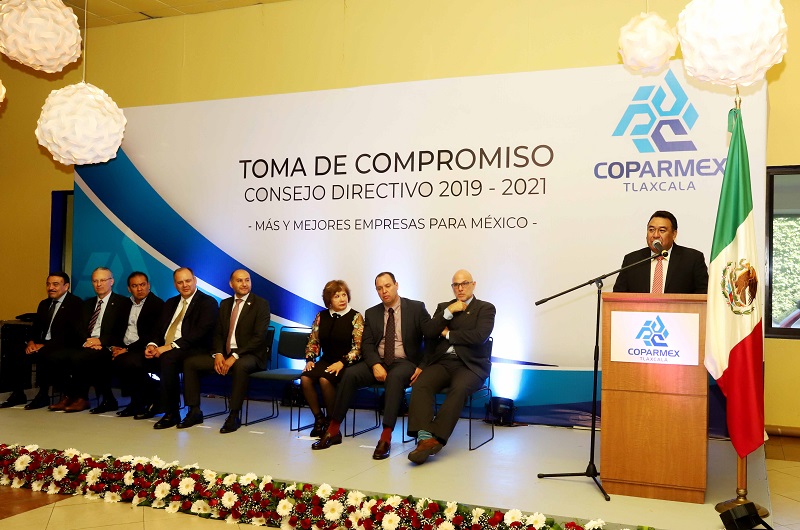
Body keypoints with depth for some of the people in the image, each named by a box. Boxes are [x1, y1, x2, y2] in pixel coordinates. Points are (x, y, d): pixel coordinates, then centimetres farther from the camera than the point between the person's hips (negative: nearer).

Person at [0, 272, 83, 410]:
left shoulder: (75, 303, -8)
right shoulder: (44, 304, 18)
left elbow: (72, 333, -17)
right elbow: (35, 328, 18)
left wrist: (44, 346, -21)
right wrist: (31, 342, -6)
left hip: (64, 347, -7)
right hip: (43, 345, 8)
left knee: (43, 355, -36)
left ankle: (43, 395, -19)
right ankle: (18, 394, -3)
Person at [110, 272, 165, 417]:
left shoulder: (157, 304, -6)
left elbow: (153, 336, -13)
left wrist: (128, 349, -18)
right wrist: (115, 346, -2)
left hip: (144, 349, -7)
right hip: (125, 347, 8)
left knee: (126, 361, -35)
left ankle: (139, 401, -7)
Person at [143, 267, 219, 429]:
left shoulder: (208, 302, -2)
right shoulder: (170, 303, 22)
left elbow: (201, 332, -15)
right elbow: (159, 329, 19)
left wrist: (172, 346, -22)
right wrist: (152, 345, -5)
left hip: (194, 350, -7)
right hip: (164, 349, 7)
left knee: (167, 358, -36)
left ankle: (172, 413, -25)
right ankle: (155, 402, 4)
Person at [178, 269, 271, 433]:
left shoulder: (261, 304, -4)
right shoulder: (225, 304, 15)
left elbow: (259, 337, -13)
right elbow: (218, 333, 14)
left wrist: (234, 357, -21)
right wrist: (218, 354, -8)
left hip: (250, 356, -6)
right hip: (225, 354, 6)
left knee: (240, 366, -39)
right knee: (190, 362, -9)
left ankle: (234, 415, -27)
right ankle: (194, 411, -2)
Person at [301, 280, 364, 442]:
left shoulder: (355, 317, -2)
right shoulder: (321, 316, 11)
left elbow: (358, 347, -9)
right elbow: (313, 341, 15)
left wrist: (342, 363, -20)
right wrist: (310, 360, -3)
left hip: (345, 364, -4)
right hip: (326, 360, 4)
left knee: (325, 380, -33)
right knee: (305, 378, -25)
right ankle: (319, 418, -6)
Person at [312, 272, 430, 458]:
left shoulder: (416, 308, 1)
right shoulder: (371, 313, 12)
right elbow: (367, 344, 5)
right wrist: (375, 364, -15)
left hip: (405, 362, -4)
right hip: (378, 361, 4)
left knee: (395, 377, -38)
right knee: (350, 373, -23)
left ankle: (386, 437, -38)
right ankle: (333, 429, -16)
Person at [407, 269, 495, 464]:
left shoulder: (485, 308, 9)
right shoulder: (443, 307, 22)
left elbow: (479, 336, -9)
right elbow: (428, 333, 7)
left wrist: (448, 334, 1)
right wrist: (449, 312, -3)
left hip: (470, 364, -3)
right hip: (442, 362, 3)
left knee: (459, 388, -36)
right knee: (420, 384, -28)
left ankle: (436, 438, -38)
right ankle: (424, 437, -38)